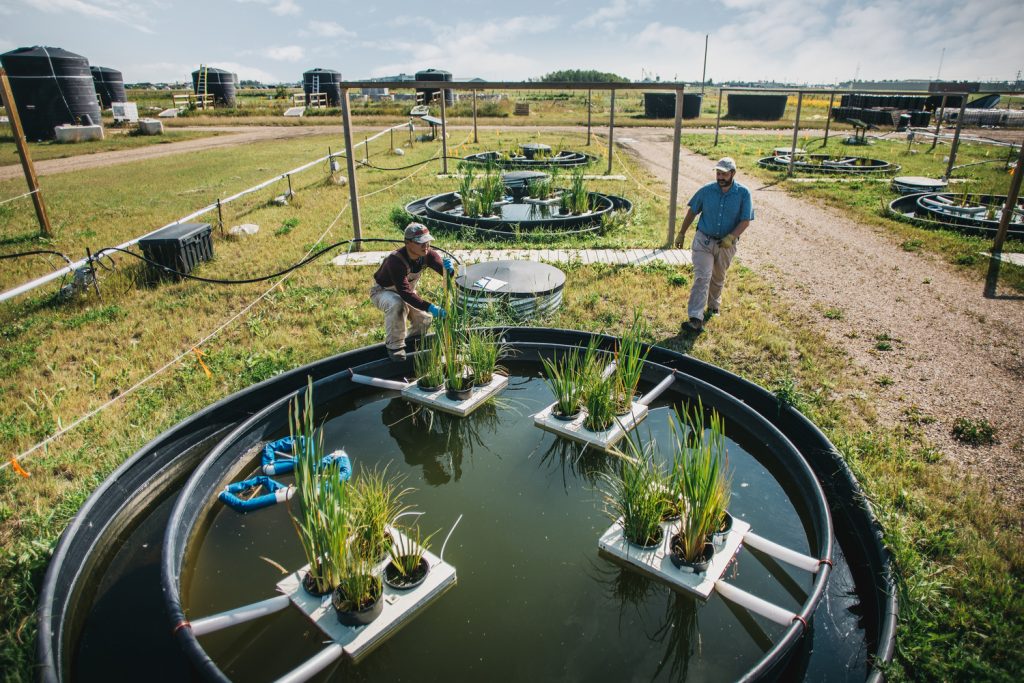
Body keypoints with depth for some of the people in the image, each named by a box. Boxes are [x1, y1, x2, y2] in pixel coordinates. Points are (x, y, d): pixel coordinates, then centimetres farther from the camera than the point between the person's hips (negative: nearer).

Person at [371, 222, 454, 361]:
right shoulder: (396, 260, -39)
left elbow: (447, 275, -26)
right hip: (382, 291, -6)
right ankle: (394, 346, -20)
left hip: (406, 291, 6)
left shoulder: (428, 254, -21)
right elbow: (405, 293, -45)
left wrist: (449, 269, -52)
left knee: (425, 318, -7)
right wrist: (430, 307, -54)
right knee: (397, 304, -37)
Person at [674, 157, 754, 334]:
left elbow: (746, 220, -9)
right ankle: (696, 319, -18)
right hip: (703, 240, -1)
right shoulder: (706, 191, -6)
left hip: (726, 244, 1)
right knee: (702, 278, -13)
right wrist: (681, 234, 5)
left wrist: (731, 237, -24)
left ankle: (713, 306, 45)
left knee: (718, 278, 19)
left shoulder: (743, 193, -8)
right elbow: (692, 212, 5)